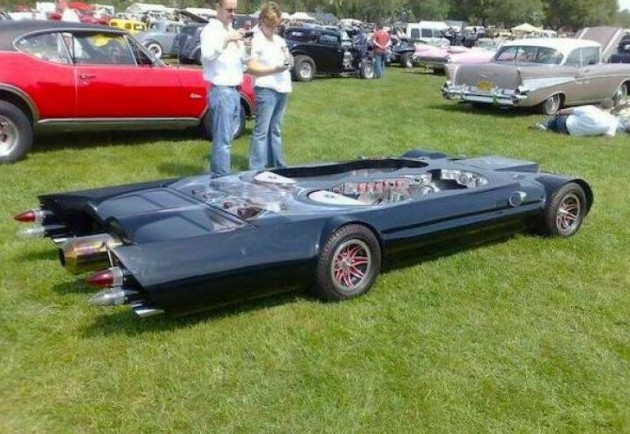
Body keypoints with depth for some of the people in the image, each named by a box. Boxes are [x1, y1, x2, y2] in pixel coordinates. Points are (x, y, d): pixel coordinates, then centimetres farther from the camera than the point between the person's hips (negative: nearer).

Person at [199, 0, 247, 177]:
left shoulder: (232, 31, 16)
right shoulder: (210, 30, -7)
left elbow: (243, 59, 20)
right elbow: (207, 55, -25)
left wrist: (244, 45, 2)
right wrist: (227, 40, -31)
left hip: (234, 91, 8)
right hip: (220, 91, -8)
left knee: (225, 138, 13)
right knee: (222, 140, -9)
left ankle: (216, 175, 21)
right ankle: (222, 178, -6)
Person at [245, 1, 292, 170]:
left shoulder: (280, 40, 16)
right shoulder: (256, 40, -6)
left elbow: (286, 60, 25)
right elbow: (251, 68, -13)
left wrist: (289, 62, 1)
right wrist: (275, 69, -21)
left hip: (281, 89, 8)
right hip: (266, 90, -8)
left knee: (276, 130, 14)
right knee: (261, 131, -7)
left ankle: (277, 165, 21)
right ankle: (257, 169, -5)